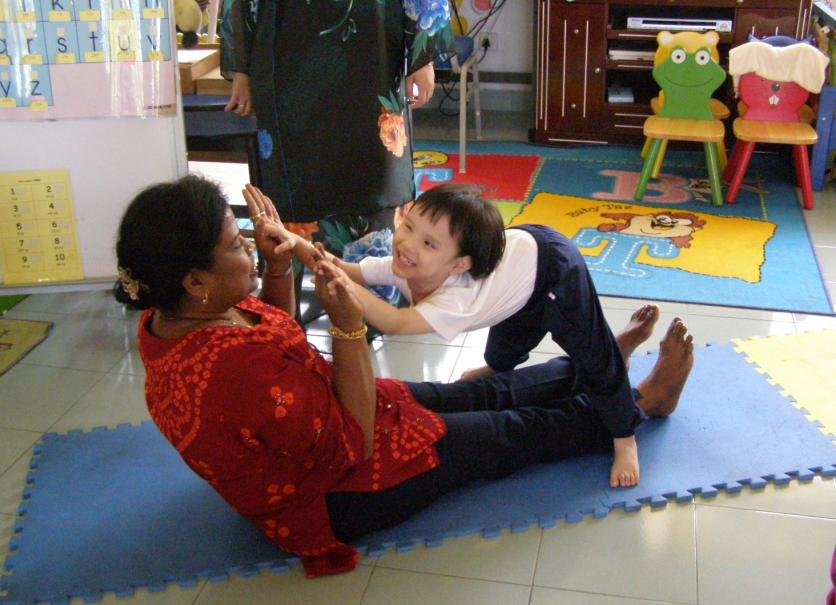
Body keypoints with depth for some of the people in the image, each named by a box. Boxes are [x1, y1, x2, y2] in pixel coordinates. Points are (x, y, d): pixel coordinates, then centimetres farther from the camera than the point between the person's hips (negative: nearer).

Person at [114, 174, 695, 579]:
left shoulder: (173, 318, -10)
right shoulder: (237, 366, -41)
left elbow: (276, 341, 10)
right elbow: (353, 443, -28)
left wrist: (278, 266, -6)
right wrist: (349, 322, -31)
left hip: (317, 438, 8)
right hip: (340, 493, -8)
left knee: (489, 393, 20)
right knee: (521, 431, 9)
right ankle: (643, 400, 32)